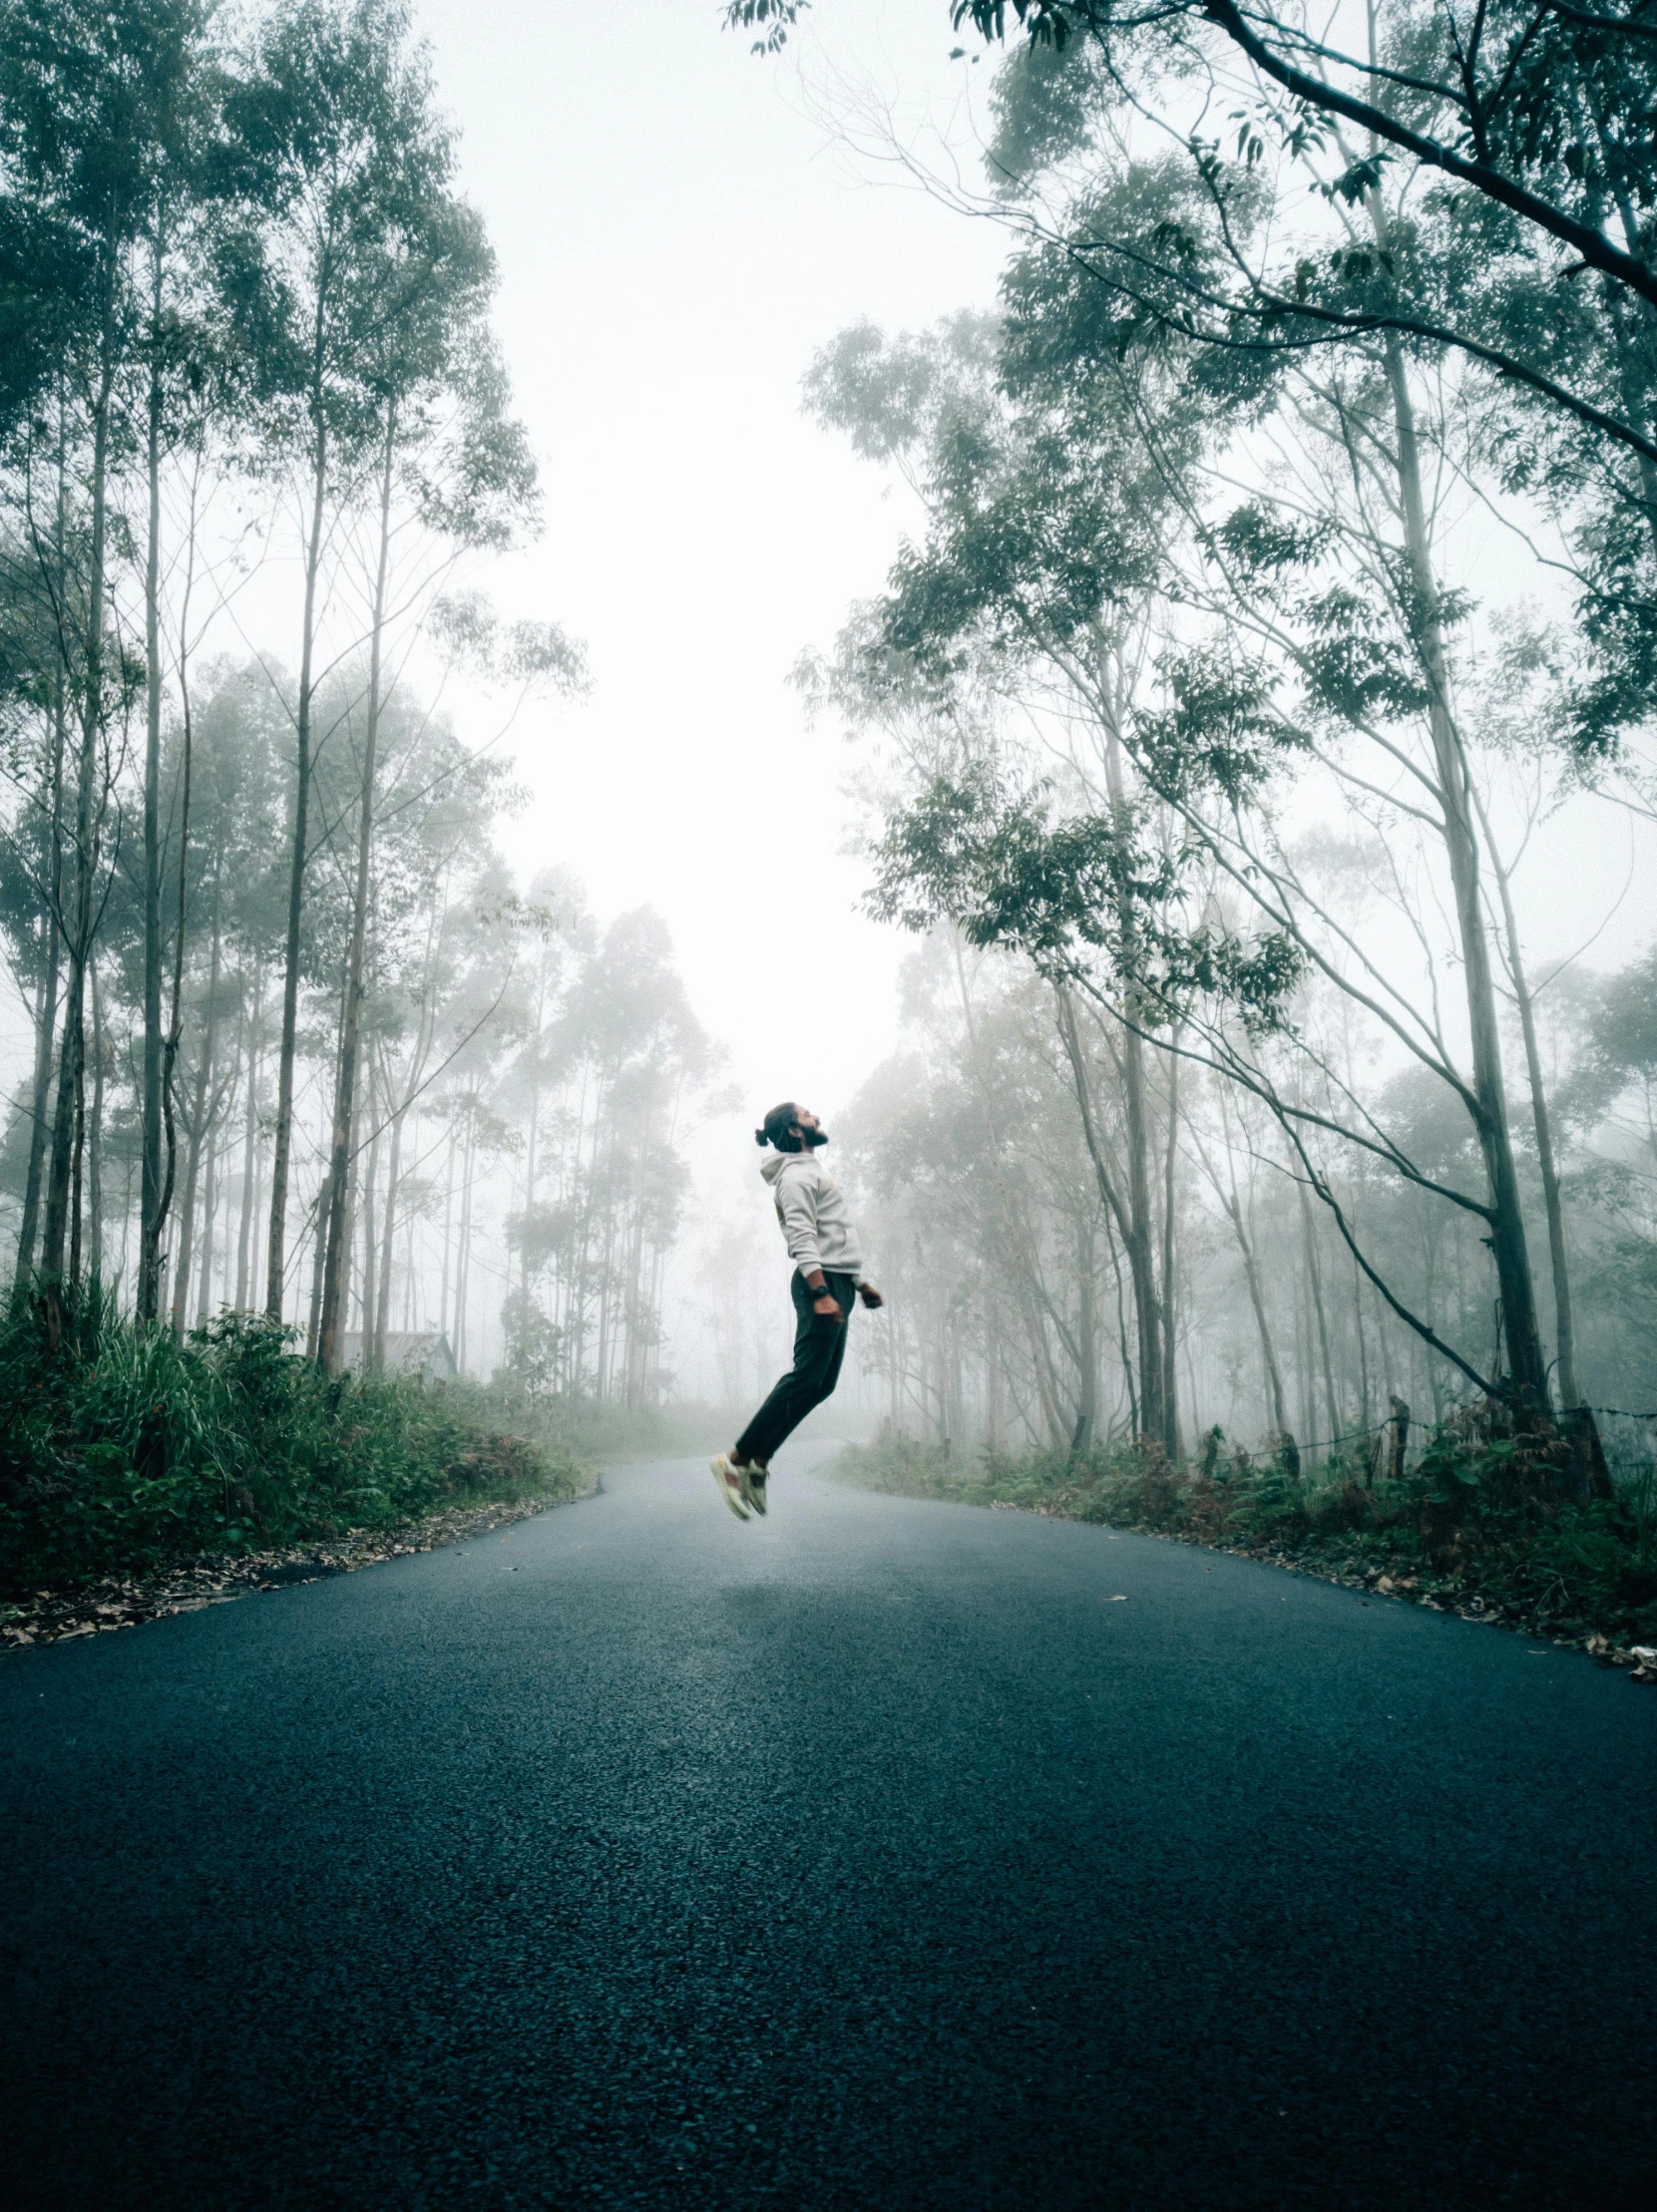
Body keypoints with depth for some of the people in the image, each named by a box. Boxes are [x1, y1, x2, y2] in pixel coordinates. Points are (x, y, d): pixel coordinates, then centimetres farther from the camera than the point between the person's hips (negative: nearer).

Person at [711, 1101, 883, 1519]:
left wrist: (860, 1283, 25)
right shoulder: (797, 1173, -6)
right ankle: (736, 1461, -14)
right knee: (806, 1380, -15)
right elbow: (802, 1237, -18)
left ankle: (759, 1462, 4)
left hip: (835, 1284, 10)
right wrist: (821, 1292, -28)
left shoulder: (813, 1172, 27)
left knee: (820, 1384, 5)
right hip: (822, 1282, -10)